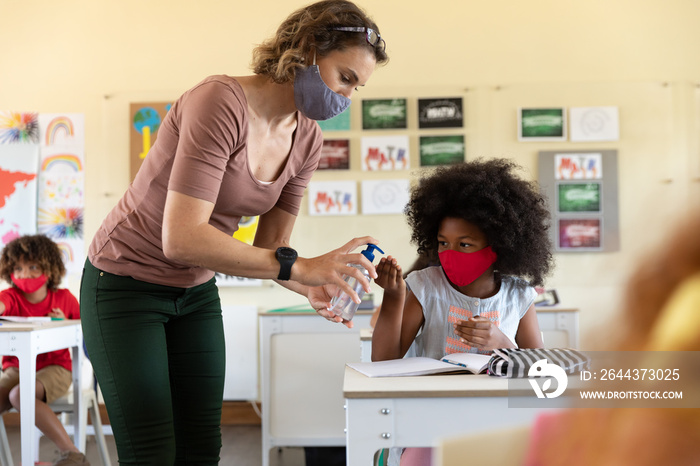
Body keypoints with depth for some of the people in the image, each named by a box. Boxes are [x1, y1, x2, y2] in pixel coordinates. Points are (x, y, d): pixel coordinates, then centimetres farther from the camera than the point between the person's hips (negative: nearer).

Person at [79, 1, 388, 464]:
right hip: (125, 284, -7)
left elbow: (270, 247, 1)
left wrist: (314, 286, -21)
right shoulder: (221, 102, -28)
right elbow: (182, 238, -36)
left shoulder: (307, 141, -4)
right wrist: (299, 267, -38)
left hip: (197, 291, 7)